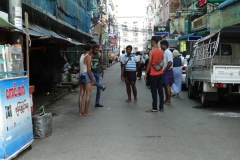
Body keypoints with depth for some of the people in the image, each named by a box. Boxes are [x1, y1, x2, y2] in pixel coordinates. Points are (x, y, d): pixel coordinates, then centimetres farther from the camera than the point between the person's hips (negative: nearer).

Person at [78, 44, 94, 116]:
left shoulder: (82, 56, 14)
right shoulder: (88, 56, -10)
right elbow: (89, 70, -16)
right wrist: (92, 80, -12)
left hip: (81, 75, 8)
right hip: (86, 75, -8)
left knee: (81, 94, 9)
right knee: (88, 94, -3)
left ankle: (80, 111, 11)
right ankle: (86, 112, -3)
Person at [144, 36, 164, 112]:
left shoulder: (151, 52, -15)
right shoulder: (161, 51, 6)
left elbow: (149, 63, -14)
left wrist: (146, 73, -7)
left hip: (153, 74, -6)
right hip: (160, 73, 6)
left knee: (154, 91, -1)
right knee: (160, 90, 9)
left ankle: (154, 108, 2)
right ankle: (161, 107, 13)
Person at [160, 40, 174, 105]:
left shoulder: (168, 52, -14)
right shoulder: (164, 52, 14)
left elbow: (170, 63, -22)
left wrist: (164, 71, -16)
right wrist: (163, 70, 11)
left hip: (167, 72, -9)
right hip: (164, 72, 9)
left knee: (167, 86, -6)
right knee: (165, 86, 12)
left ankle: (168, 101, -1)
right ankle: (166, 100, 19)